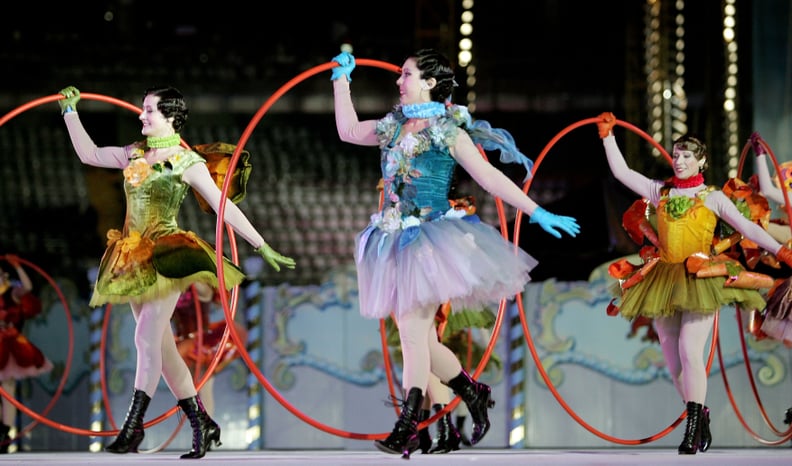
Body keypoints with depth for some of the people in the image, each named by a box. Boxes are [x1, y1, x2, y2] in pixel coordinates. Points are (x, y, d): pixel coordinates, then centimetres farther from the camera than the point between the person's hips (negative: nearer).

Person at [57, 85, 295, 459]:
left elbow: (224, 207, -8)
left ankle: (132, 429, -22)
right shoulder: (135, 154, 12)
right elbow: (90, 154, 20)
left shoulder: (187, 162, -7)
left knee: (146, 339, -17)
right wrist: (70, 111, 15)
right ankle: (202, 425, 16)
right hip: (134, 258, 7)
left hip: (166, 256, -7)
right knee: (161, 347, 8)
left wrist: (262, 247, -11)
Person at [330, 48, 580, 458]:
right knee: (420, 339, 7)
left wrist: (537, 213, -8)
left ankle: (406, 428, -16)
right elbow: (349, 131, 28)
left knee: (414, 332, -14)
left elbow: (490, 178, -4)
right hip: (398, 239, 7)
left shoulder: (447, 130, -4)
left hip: (430, 238, -7)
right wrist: (342, 79, 26)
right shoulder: (395, 126, 15)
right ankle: (474, 394, 25)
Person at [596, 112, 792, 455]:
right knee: (672, 358, 4)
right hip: (663, 279, 4)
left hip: (699, 280, -4)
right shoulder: (660, 191, 14)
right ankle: (699, 416, 17)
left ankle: (693, 428, -14)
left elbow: (746, 226, -1)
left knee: (690, 351, -17)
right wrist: (607, 135, 11)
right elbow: (621, 171, 16)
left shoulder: (712, 197, 5)